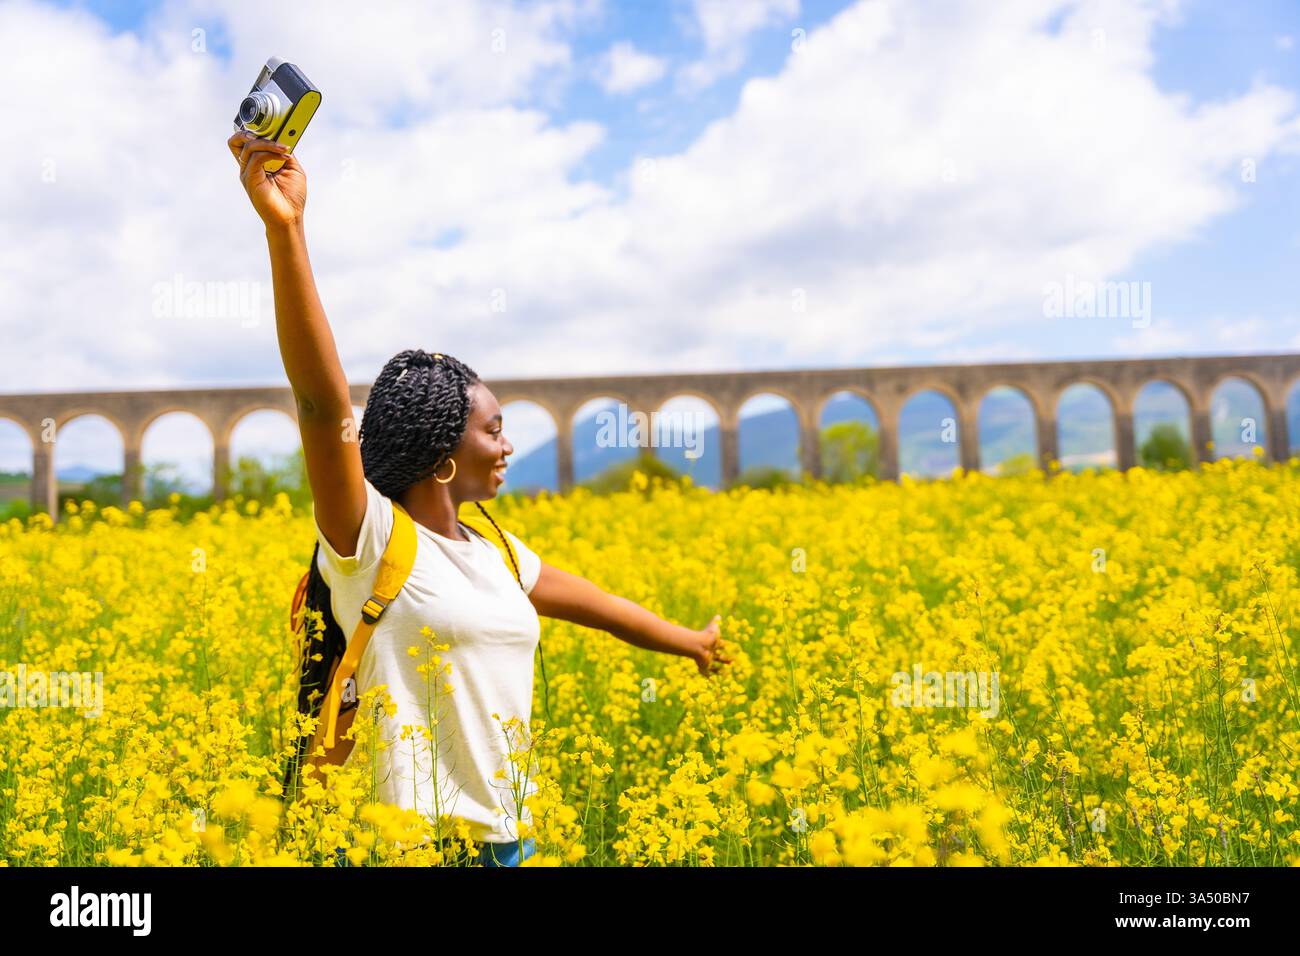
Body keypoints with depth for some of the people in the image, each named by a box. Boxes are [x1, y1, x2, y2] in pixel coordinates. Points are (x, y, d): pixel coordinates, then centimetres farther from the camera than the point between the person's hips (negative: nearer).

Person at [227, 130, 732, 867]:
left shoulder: (495, 552, 10)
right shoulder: (370, 542, -11)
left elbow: (593, 602, 25)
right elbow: (323, 400, -24)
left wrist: (690, 642, 40)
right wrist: (286, 228, -34)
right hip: (408, 840, -7)